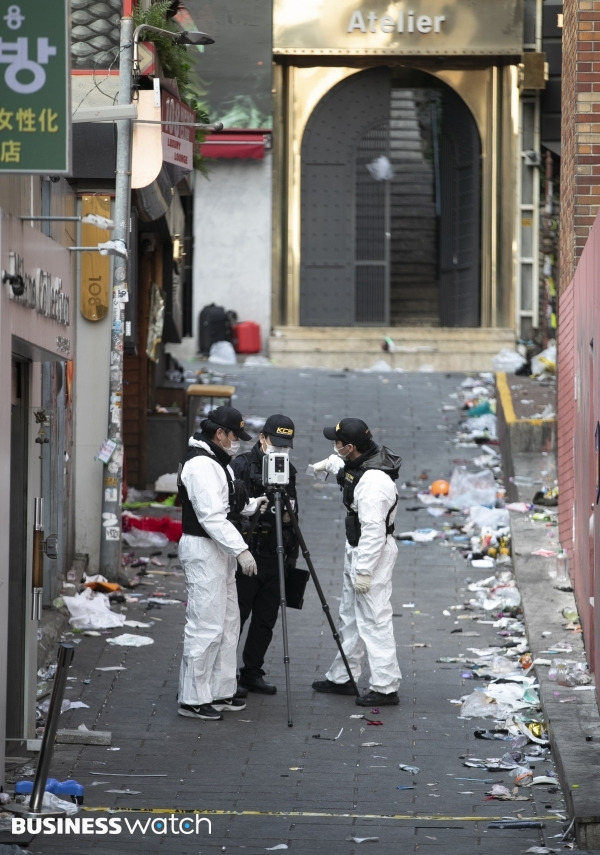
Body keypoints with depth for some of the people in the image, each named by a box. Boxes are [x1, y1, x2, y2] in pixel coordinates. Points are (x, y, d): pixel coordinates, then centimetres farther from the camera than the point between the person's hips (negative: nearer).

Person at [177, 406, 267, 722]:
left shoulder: (217, 461, 16)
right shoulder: (200, 464, -18)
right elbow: (211, 517, -25)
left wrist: (252, 505, 10)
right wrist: (241, 550, -27)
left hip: (220, 551, 11)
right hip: (203, 551, -11)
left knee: (228, 621, 14)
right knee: (206, 626, -10)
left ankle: (220, 691, 21)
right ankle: (192, 699, -6)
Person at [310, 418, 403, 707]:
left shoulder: (374, 482, -29)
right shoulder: (360, 461, 2)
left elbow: (373, 530, -29)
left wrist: (363, 571, -26)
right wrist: (328, 463, 22)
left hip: (374, 553, -11)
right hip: (356, 550, 11)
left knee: (374, 620, -7)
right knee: (350, 617, 19)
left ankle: (385, 688, -3)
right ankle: (342, 677, 29)